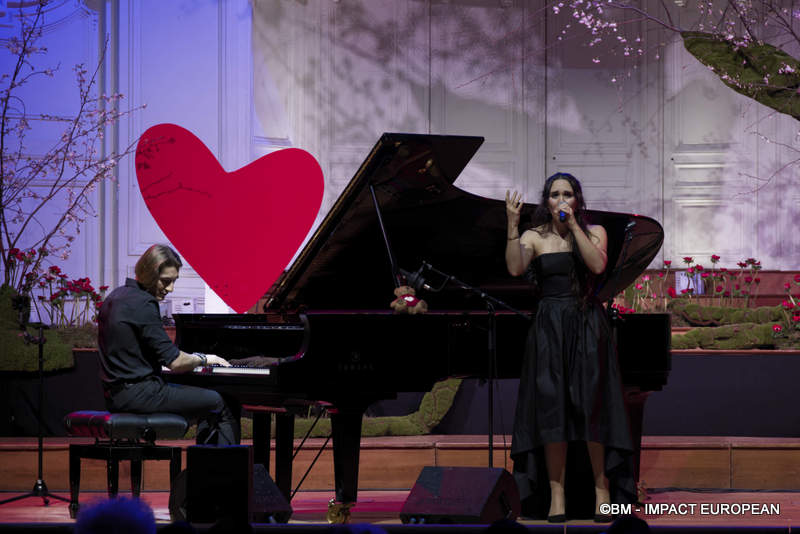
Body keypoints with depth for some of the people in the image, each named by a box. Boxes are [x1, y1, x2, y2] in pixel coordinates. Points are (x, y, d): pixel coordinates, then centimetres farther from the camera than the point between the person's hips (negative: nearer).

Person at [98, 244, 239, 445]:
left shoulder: (115, 298, 13)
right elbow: (175, 363, -19)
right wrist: (202, 359, 1)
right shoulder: (142, 304, -17)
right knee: (218, 404, -4)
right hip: (138, 394, -10)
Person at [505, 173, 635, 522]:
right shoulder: (534, 237, 5)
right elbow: (515, 268, -13)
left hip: (587, 326, 0)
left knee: (591, 404, -6)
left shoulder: (594, 232, 7)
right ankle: (556, 494, -3)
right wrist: (512, 225, -20)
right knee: (551, 407, -3)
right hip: (549, 326, 0)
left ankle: (602, 488, 1)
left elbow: (598, 265, -12)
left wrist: (573, 225, -13)